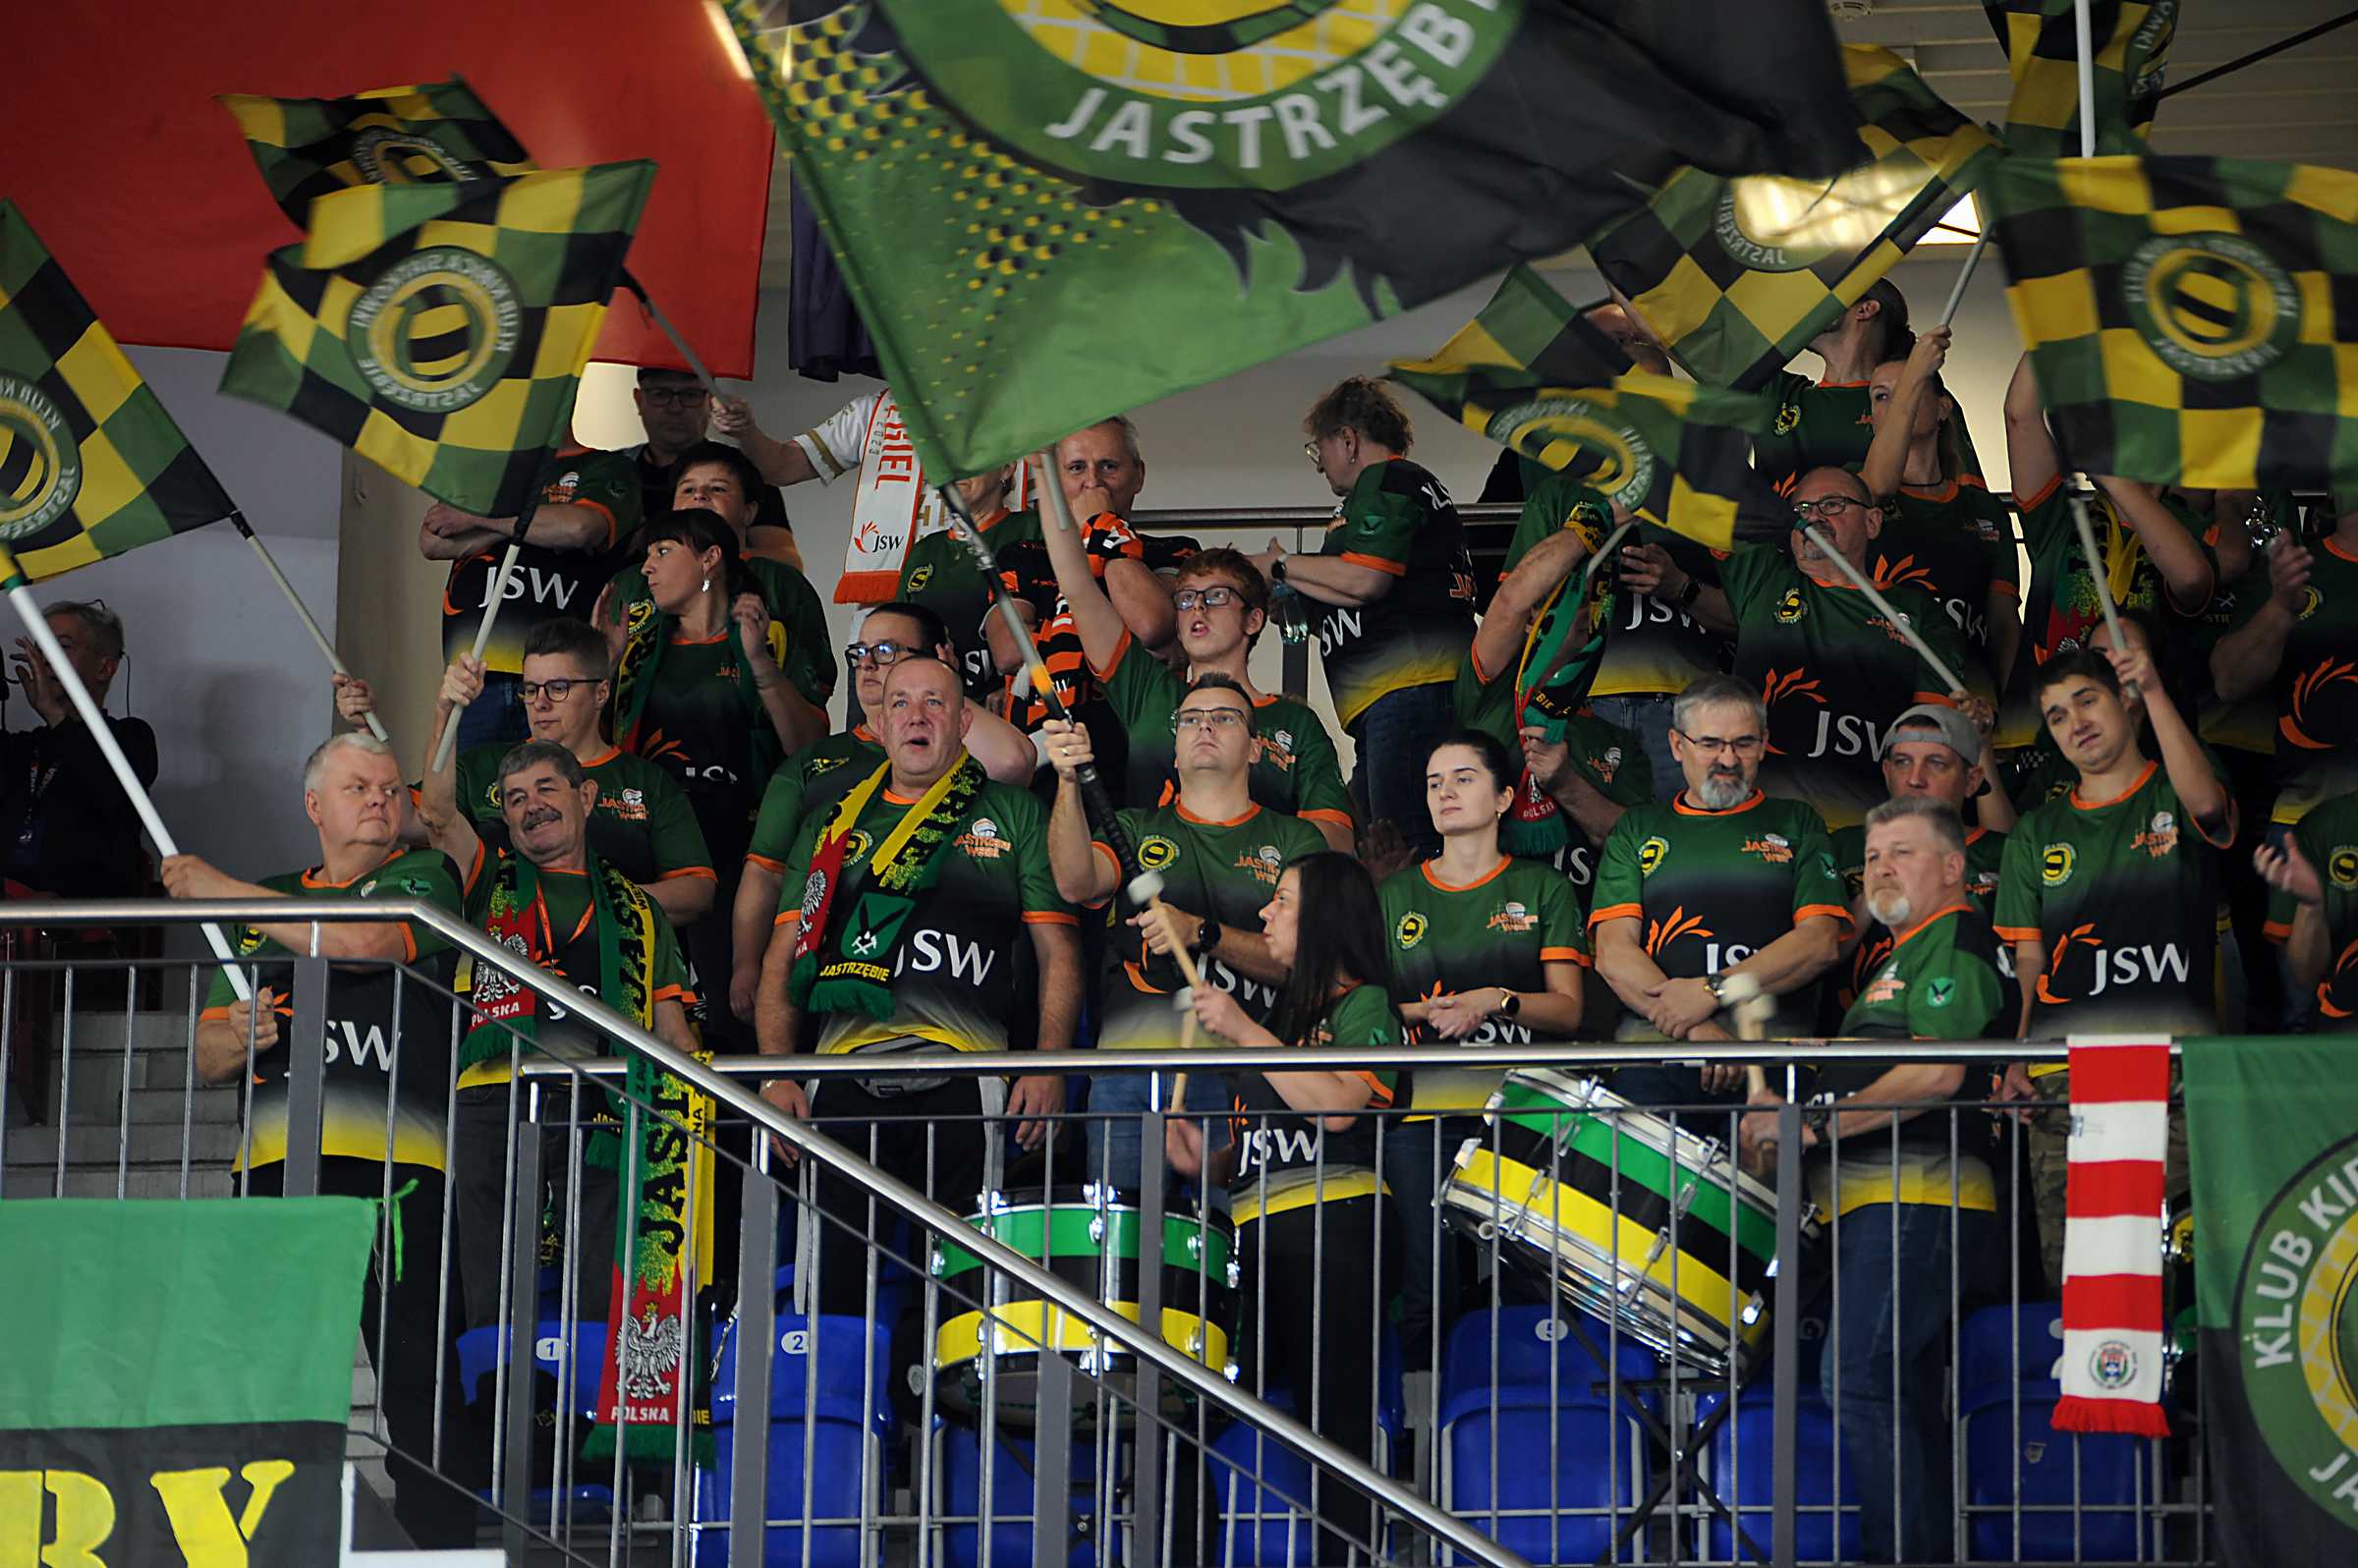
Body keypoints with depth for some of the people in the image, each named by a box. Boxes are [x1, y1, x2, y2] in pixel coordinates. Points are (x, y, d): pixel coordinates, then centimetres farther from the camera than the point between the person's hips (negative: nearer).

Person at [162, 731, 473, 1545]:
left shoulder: (425, 877, 9)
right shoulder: (268, 901, 23)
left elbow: (365, 941, -14)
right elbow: (208, 1056, 22)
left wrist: (220, 889, -5)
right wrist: (237, 1037, -4)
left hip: (395, 1157, -4)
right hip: (274, 1159, 5)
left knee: (413, 1357, -10)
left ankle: (444, 1537, -8)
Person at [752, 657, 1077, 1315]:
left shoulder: (1014, 815, 14)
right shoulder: (835, 823, 20)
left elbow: (1058, 951, 9)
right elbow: (783, 958, 18)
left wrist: (1048, 1067, -4)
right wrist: (777, 1076, 5)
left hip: (963, 1084, -2)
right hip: (843, 1082, 2)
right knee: (833, 1286, -5)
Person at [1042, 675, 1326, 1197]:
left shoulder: (1294, 841, 13)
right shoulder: (1137, 830, 16)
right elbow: (1076, 883, -6)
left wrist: (1201, 932, -14)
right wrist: (1068, 783, -21)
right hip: (1131, 1067, 1)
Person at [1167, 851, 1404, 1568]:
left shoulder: (1363, 1005, 0)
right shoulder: (1284, 1012, 24)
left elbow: (1338, 1108, -18)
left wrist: (1244, 1032, -15)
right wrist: (1210, 1162, 7)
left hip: (1336, 1231, -8)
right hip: (1261, 1238, 8)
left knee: (1335, 1418, -11)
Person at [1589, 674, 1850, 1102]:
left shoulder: (1797, 824, 19)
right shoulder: (1638, 829, 20)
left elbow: (1821, 943, 6)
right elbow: (1613, 953, 7)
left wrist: (1713, 990, -7)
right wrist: (1696, 1030, -9)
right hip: (1655, 1032, 1)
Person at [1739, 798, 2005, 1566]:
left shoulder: (1956, 940, -5)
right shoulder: (1903, 956, 27)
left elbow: (1938, 1074, -18)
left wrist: (1818, 1123, -16)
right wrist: (1787, 1111, 12)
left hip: (1916, 1194, -11)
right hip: (1879, 1198, 11)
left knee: (1856, 1379, -17)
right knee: (1904, 1389, 11)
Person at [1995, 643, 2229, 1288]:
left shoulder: (2174, 799, 10)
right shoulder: (2037, 835, 20)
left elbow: (2205, 803, -15)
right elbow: (2029, 959, 18)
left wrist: (2155, 692, -25)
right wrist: (2018, 1060, 2)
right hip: (2063, 1074, 3)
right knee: (2066, 1256, -6)